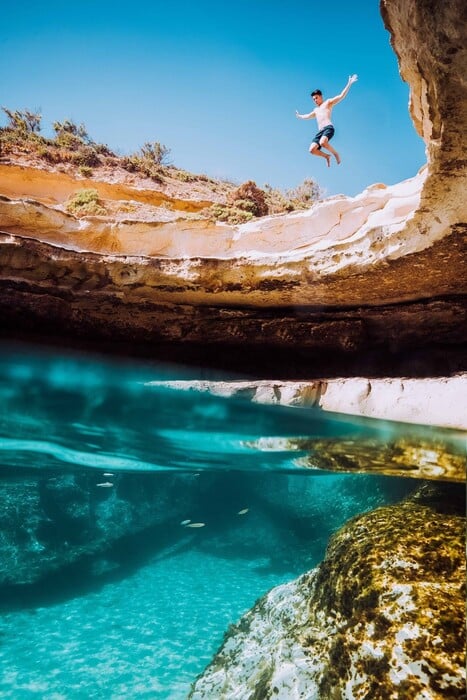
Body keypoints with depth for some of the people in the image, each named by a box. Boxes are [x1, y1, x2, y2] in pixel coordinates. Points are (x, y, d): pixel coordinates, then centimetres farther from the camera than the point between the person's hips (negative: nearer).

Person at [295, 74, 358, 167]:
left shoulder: (328, 102, 16)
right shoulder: (316, 110, 35)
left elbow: (341, 96, 4)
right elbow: (308, 116, 56)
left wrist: (349, 84, -5)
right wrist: (299, 116, 70)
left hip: (328, 128, -6)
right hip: (320, 131, 7)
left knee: (323, 142, -38)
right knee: (312, 150, -16)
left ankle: (336, 153, -14)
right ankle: (326, 156, 8)